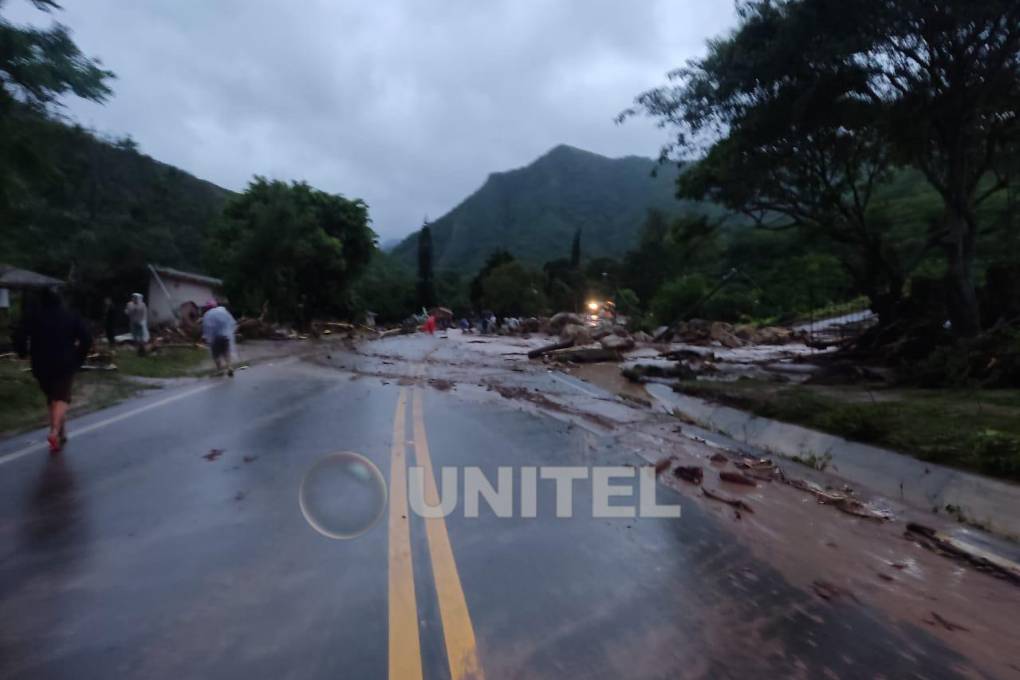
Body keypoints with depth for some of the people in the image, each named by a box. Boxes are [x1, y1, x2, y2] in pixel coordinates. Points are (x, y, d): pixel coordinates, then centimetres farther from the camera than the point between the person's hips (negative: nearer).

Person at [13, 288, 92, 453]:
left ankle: (60, 433, 24)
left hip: (41, 365, 1)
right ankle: (55, 431, -24)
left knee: (51, 398, 17)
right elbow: (86, 338, -4)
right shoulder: (71, 316, 3)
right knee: (62, 397, -1)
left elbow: (19, 337, -8)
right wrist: (78, 358, 6)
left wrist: (24, 353, 10)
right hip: (65, 364, -1)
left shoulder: (33, 316, 2)